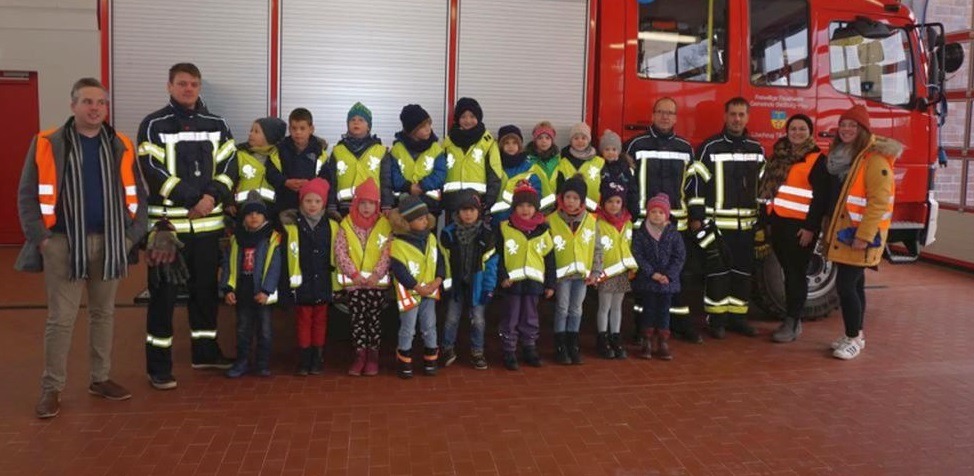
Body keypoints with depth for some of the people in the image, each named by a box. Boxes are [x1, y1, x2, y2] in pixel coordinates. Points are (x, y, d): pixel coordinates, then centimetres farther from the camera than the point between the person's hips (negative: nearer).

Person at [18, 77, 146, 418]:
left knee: (104, 313, 13)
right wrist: (40, 236, -8)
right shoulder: (47, 144, -3)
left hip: (108, 242, 3)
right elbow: (28, 195, -1)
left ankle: (100, 379, 25)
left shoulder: (121, 146, 4)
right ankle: (51, 389, 12)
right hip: (63, 243, -3)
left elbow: (136, 194, 7)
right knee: (60, 319, 1)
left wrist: (132, 234, -1)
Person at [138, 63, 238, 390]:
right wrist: (193, 199, -16)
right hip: (168, 221, -4)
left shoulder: (216, 125, 11)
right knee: (164, 293, 0)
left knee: (206, 288, 13)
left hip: (208, 222, 4)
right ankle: (158, 364, 8)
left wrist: (213, 196, -13)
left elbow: (230, 166, 4)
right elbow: (153, 172, -10)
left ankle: (205, 350, 28)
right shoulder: (154, 125, -1)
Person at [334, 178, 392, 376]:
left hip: (377, 282, 0)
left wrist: (377, 273, -14)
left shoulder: (385, 225, 2)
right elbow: (340, 252, -3)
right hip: (354, 282, 0)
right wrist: (353, 273, -13)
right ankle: (360, 354, 13)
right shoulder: (346, 225, 2)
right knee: (357, 319, 4)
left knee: (374, 319, 4)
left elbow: (388, 253, -3)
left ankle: (373, 355, 15)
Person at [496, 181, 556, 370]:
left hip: (534, 282, 3)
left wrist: (550, 284, 7)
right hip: (512, 282, -2)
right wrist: (503, 276, -14)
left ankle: (530, 350, 27)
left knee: (530, 319, 14)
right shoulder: (504, 228, -3)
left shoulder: (542, 230, 4)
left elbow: (550, 259, 7)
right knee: (511, 319, 5)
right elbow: (497, 256, -4)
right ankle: (509, 353, 14)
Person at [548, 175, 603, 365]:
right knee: (562, 310, 3)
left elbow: (597, 249, 7)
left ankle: (573, 346, 23)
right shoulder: (552, 220, -6)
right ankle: (560, 347, 13)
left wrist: (596, 271, 1)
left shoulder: (591, 221, 3)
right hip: (561, 273, -3)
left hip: (582, 274, 3)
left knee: (576, 311, 12)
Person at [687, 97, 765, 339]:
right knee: (718, 270, 0)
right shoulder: (710, 147, -4)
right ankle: (717, 319, 9)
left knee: (743, 270, 9)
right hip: (717, 222, -5)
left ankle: (738, 316, 20)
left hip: (746, 223, 5)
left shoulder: (757, 149, 11)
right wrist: (696, 216, -11)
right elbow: (697, 182, -7)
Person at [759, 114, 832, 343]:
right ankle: (792, 318, 19)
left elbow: (821, 197, -11)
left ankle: (792, 323, 2)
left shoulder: (817, 159, -5)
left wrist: (811, 227, -16)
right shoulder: (779, 155, 15)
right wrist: (769, 221, 14)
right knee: (788, 272, 11)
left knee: (796, 274, -3)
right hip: (778, 222, 6)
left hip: (800, 225, -6)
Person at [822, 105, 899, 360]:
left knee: (845, 285, -10)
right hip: (842, 231, 8)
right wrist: (828, 230, 18)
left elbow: (879, 201, -21)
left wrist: (864, 235, -24)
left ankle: (854, 339, 2)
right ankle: (854, 335, 23)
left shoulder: (875, 158, -15)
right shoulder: (840, 155, 13)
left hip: (860, 235, -8)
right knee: (854, 284, 14)